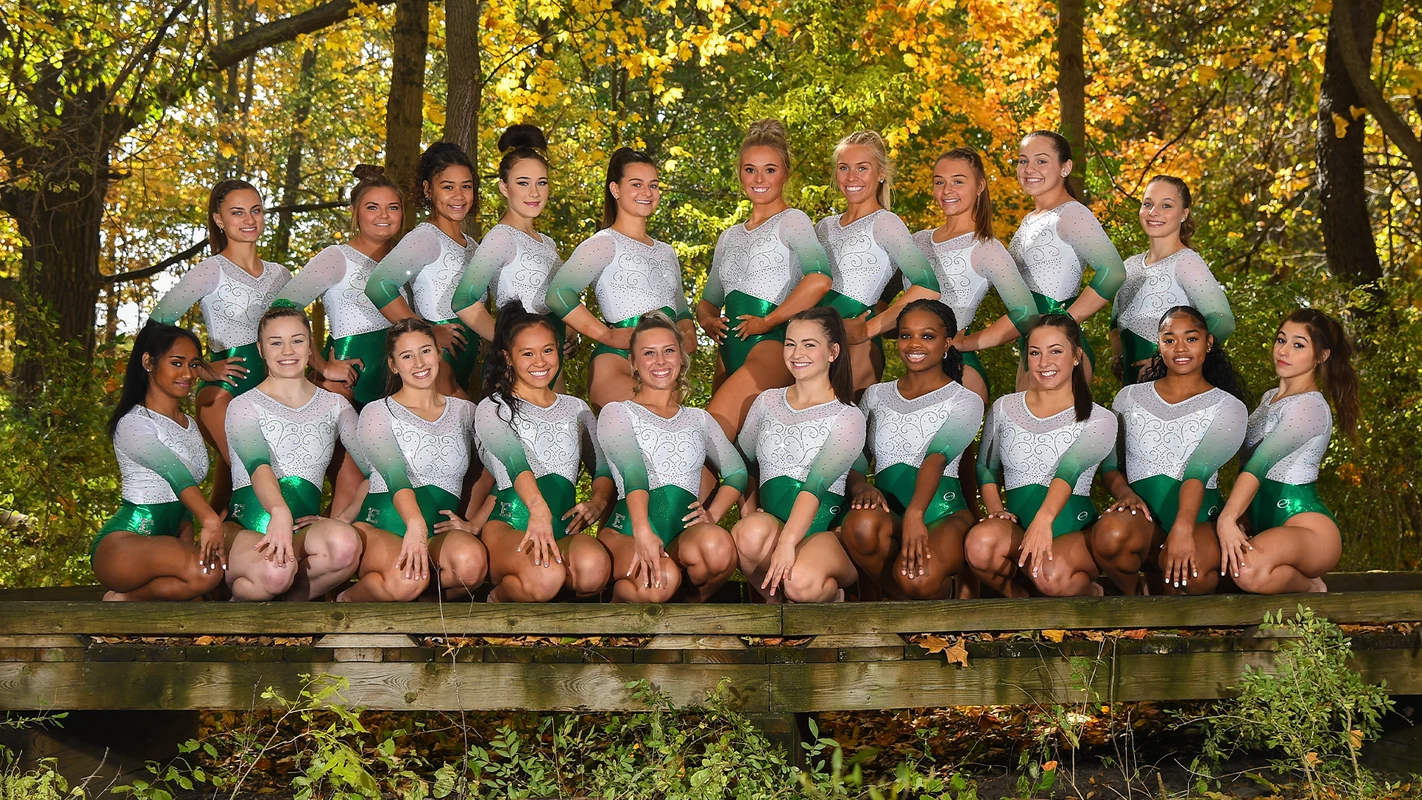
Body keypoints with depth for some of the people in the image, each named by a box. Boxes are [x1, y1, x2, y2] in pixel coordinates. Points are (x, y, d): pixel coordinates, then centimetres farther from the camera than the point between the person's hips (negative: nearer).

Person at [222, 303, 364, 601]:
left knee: (344, 545, -35)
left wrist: (342, 519, -11)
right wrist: (279, 512, -36)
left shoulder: (334, 405, 18)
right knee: (276, 570, -38)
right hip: (246, 528, -2)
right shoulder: (244, 406, 6)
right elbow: (258, 465, -14)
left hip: (305, 528, 2)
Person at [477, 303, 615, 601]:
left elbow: (603, 468, 20)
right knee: (546, 577, -37)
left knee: (594, 567, -35)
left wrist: (598, 502, -6)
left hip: (563, 526, 3)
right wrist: (538, 509, -34)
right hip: (510, 524, -3)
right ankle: (499, 596, -2)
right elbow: (516, 461, -13)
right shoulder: (492, 409, 7)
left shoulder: (576, 409, 23)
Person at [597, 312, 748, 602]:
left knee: (718, 546, -34)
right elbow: (633, 471, -10)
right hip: (627, 532, -3)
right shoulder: (617, 413, 10)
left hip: (683, 532, 3)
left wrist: (713, 514, -4)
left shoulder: (698, 419, 26)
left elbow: (737, 472, 19)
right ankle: (619, 596, 0)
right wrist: (643, 532, -28)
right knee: (663, 579, -36)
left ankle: (693, 602, -2)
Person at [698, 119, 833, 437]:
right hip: (732, 355, 8)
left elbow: (820, 279, -19)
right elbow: (708, 300, 28)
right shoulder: (730, 237, 22)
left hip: (772, 347, -8)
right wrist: (708, 321, 4)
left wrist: (768, 321, -13)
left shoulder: (792, 221, 0)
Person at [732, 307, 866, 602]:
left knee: (800, 582, -36)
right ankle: (774, 602, -6)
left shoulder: (848, 417, -2)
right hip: (772, 519, 3)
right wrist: (747, 506, 1)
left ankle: (831, 594, 2)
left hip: (825, 529, -3)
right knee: (750, 531, -35)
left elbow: (816, 485, -16)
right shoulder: (767, 401, 14)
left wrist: (788, 542, -30)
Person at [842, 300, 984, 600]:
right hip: (890, 513, 2)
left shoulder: (965, 401, 6)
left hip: (943, 512, -2)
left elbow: (938, 456, -14)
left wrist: (915, 513, -32)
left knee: (916, 580, -35)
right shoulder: (876, 395, 19)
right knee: (861, 522, -37)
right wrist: (861, 486, -18)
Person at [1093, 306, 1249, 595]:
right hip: (1144, 510, 1)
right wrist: (1124, 492, -11)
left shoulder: (1229, 407, 6)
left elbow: (1199, 470, -13)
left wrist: (1182, 529, -29)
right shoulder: (1129, 398, 15)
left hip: (1199, 516, -1)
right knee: (1110, 534, -37)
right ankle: (1133, 597, -3)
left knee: (1193, 572, -37)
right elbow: (1109, 466, 15)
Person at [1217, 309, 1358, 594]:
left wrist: (1228, 519, -36)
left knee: (1248, 568, -40)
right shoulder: (1270, 397, 17)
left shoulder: (1311, 406, -11)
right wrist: (1231, 520, 6)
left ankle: (1311, 587, -6)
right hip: (1263, 523, 9)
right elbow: (1248, 461, 18)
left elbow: (1259, 464, -25)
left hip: (1307, 527, -9)